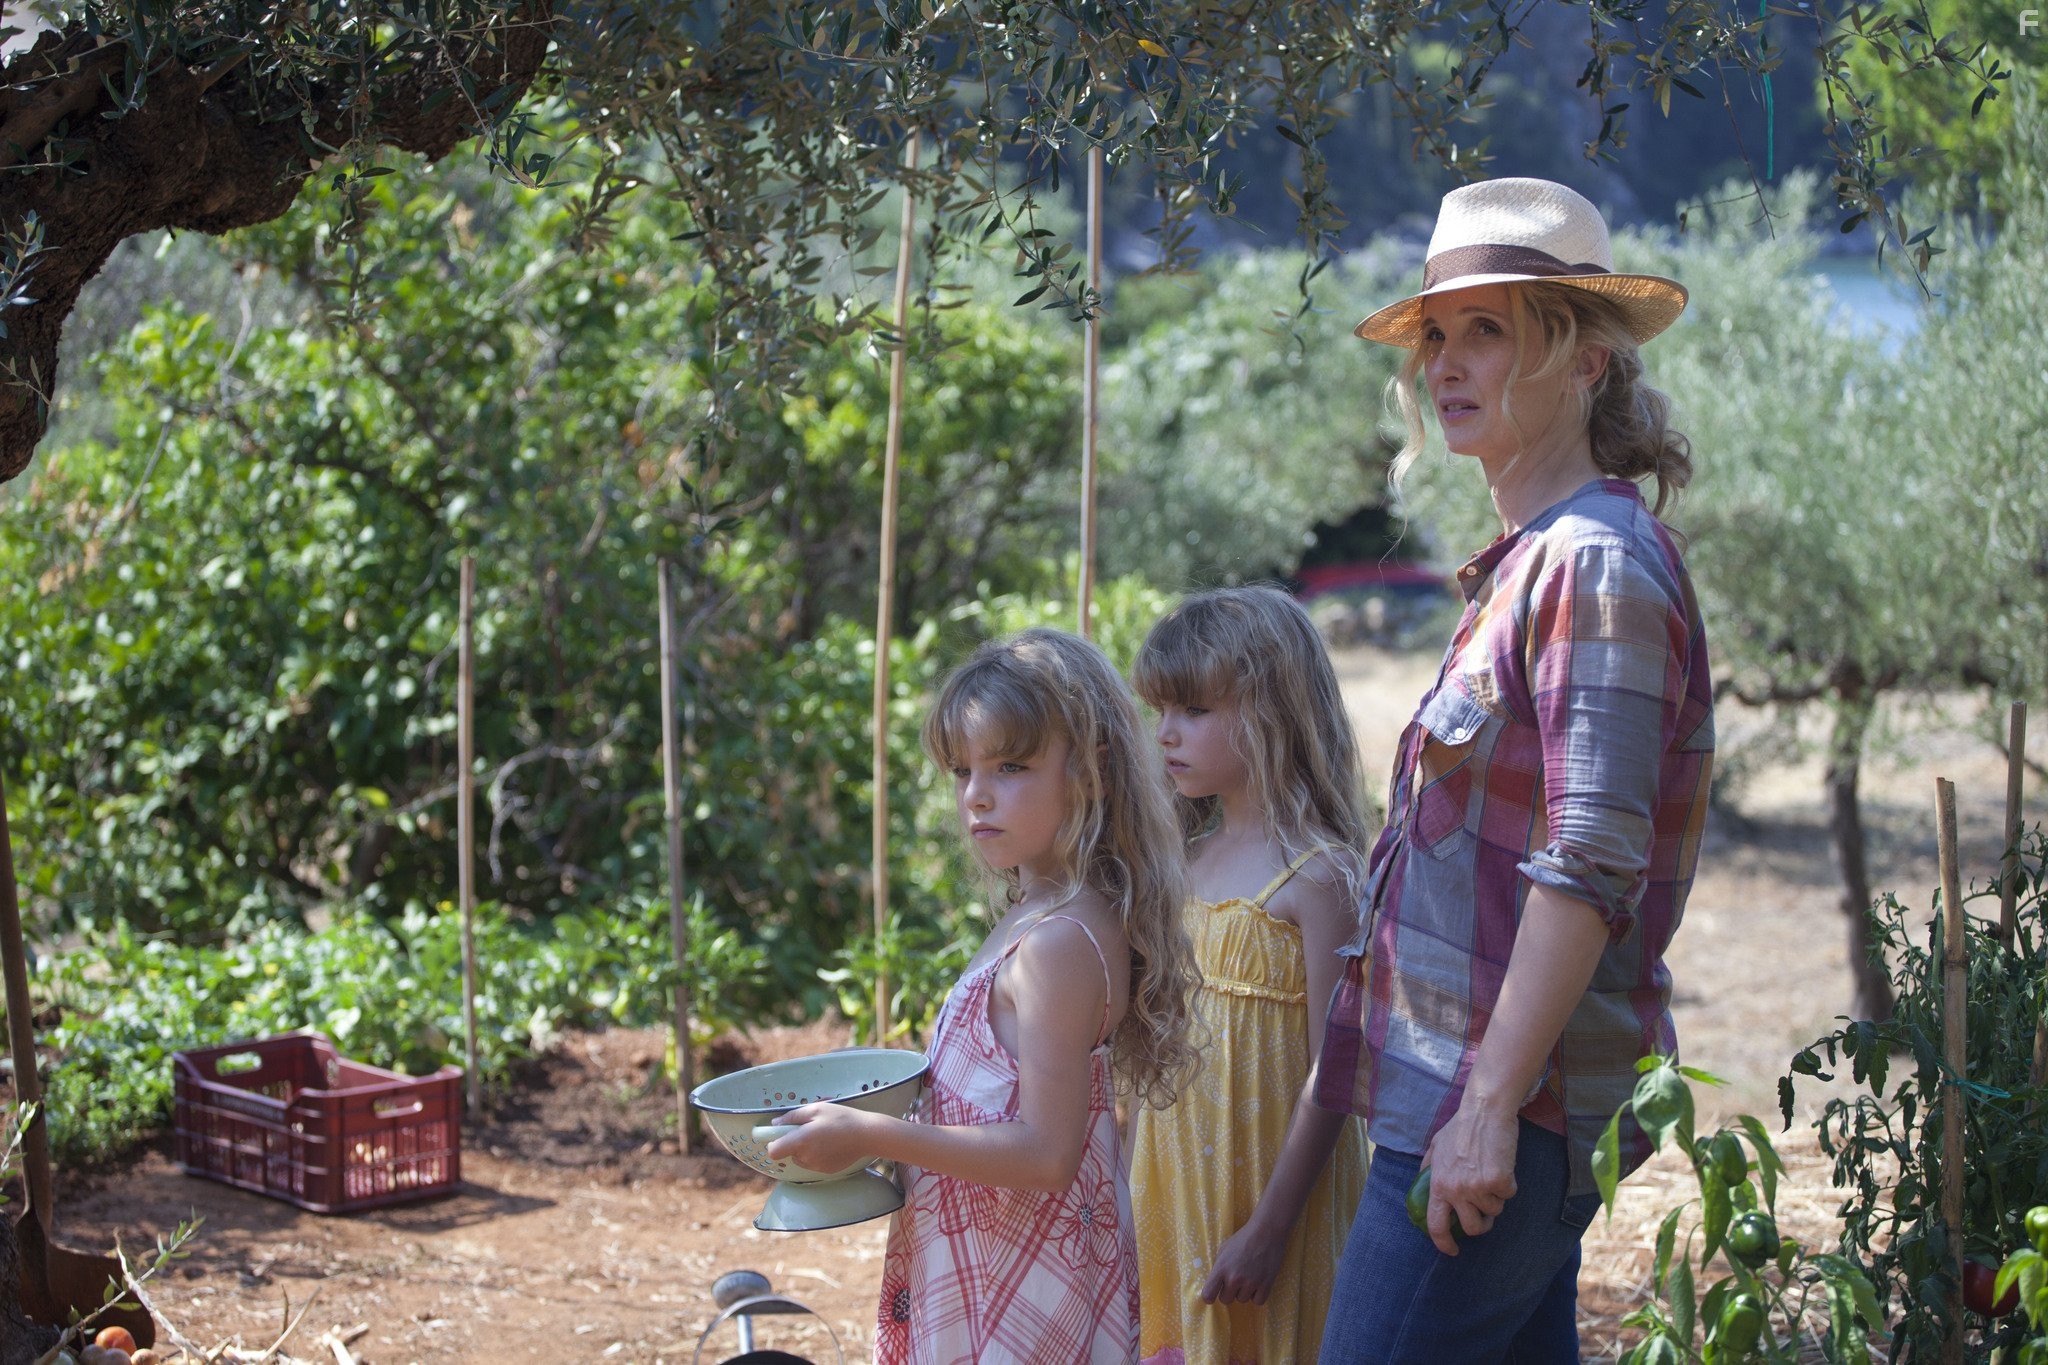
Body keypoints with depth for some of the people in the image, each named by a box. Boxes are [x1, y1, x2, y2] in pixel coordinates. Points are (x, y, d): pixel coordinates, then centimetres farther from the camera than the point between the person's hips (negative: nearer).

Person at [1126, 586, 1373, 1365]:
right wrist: (1134, 1194, 14)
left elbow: (1332, 1073, -17)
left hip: (1268, 1178, -7)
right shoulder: (1190, 861, 8)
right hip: (1177, 1181, 7)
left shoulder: (1315, 876, -15)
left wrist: (1270, 1229, -18)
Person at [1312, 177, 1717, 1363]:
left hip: (1508, 1095, -10)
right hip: (1481, 1090, 10)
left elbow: (1592, 863, -20)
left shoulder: (1599, 564, -13)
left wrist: (1490, 1103, -23)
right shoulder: (1532, 561, 17)